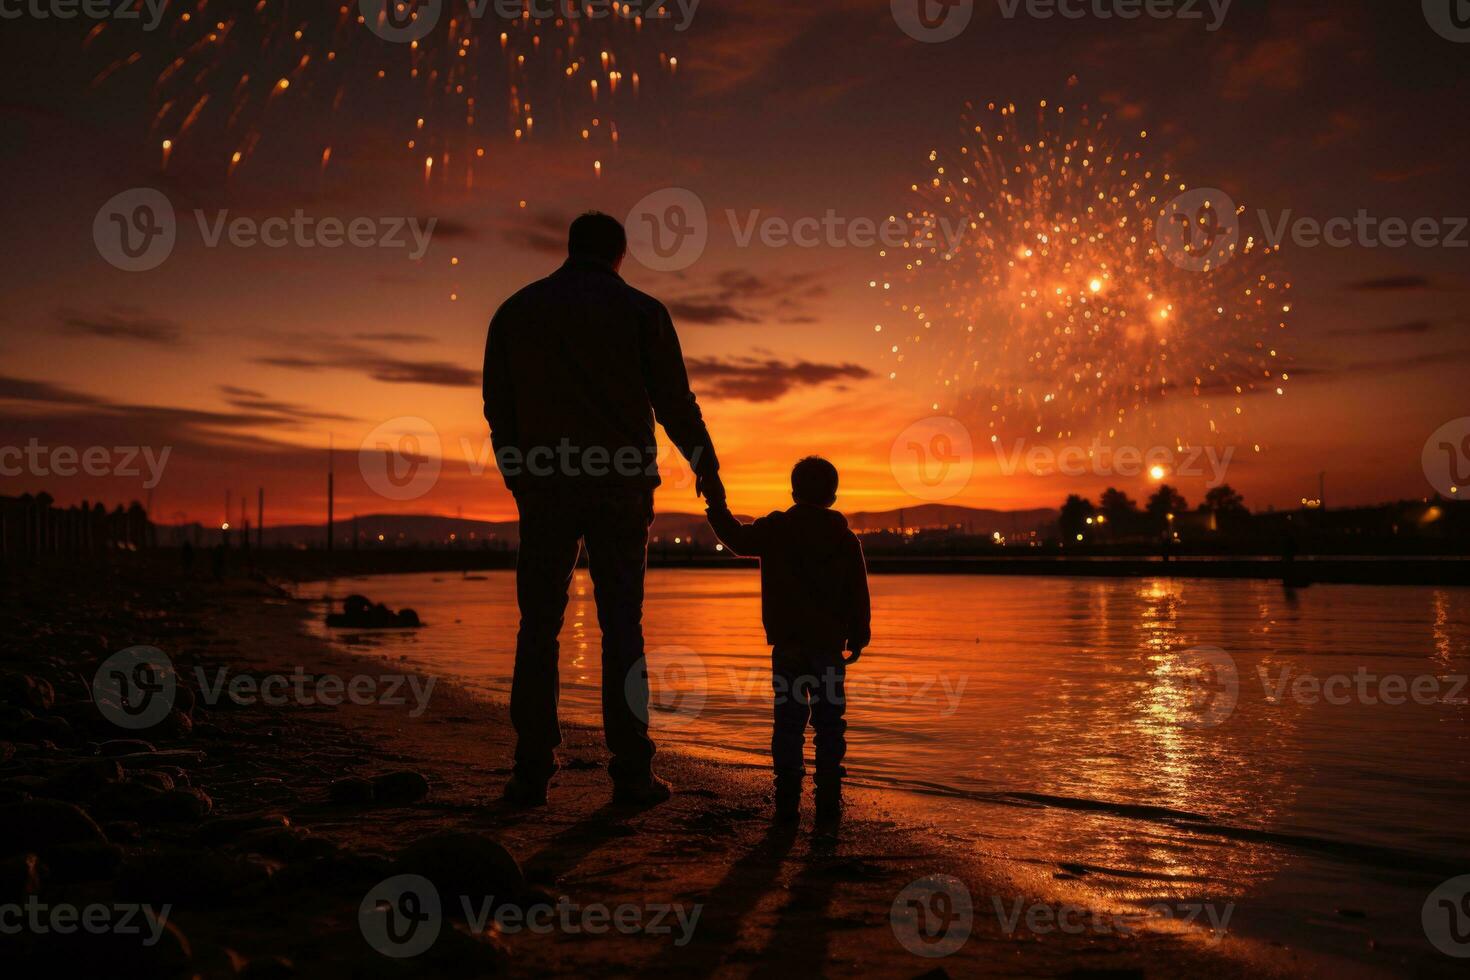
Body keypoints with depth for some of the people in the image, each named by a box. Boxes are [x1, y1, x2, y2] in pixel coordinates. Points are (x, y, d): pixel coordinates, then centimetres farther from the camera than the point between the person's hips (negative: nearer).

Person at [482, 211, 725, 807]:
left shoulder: (515, 311, 10)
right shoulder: (641, 311, 4)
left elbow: (498, 408, 11)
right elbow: (675, 402, 3)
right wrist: (706, 467, 17)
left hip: (544, 488, 1)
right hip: (621, 486, -1)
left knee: (538, 628, 4)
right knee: (622, 626, 2)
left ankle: (532, 770, 1)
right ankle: (631, 772, 2)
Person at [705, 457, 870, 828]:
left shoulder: (773, 531, 0)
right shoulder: (846, 540, 2)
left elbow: (737, 538, 13)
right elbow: (858, 596, 2)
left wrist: (716, 504, 28)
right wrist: (857, 639, 10)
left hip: (787, 644, 0)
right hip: (829, 645, 0)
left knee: (788, 721, 5)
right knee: (829, 723, 5)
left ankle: (787, 801, 3)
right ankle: (828, 803, 3)